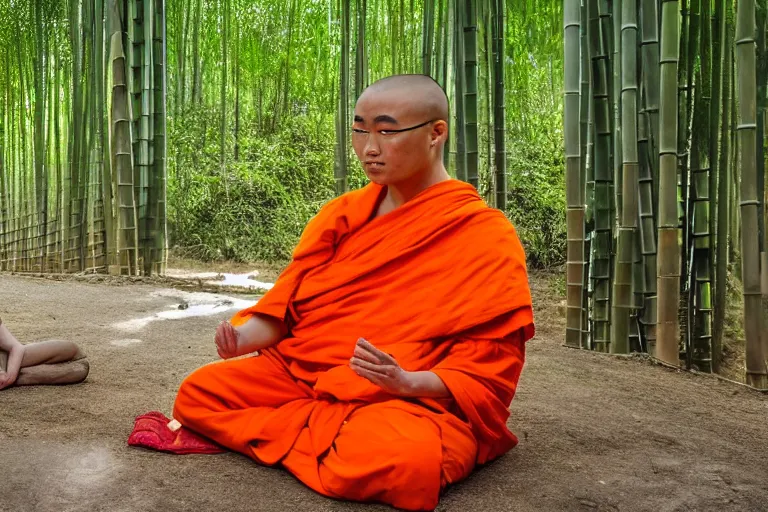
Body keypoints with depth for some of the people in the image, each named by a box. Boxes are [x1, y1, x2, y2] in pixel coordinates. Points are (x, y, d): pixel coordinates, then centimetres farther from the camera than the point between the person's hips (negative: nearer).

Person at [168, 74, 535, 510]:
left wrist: (408, 382, -25)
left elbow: (488, 373, -9)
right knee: (198, 393, -6)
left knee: (394, 459, -37)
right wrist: (245, 336, -10)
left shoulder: (487, 236, -8)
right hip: (301, 374, 6)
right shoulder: (342, 214, 9)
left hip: (417, 401, -5)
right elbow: (285, 303, 10)